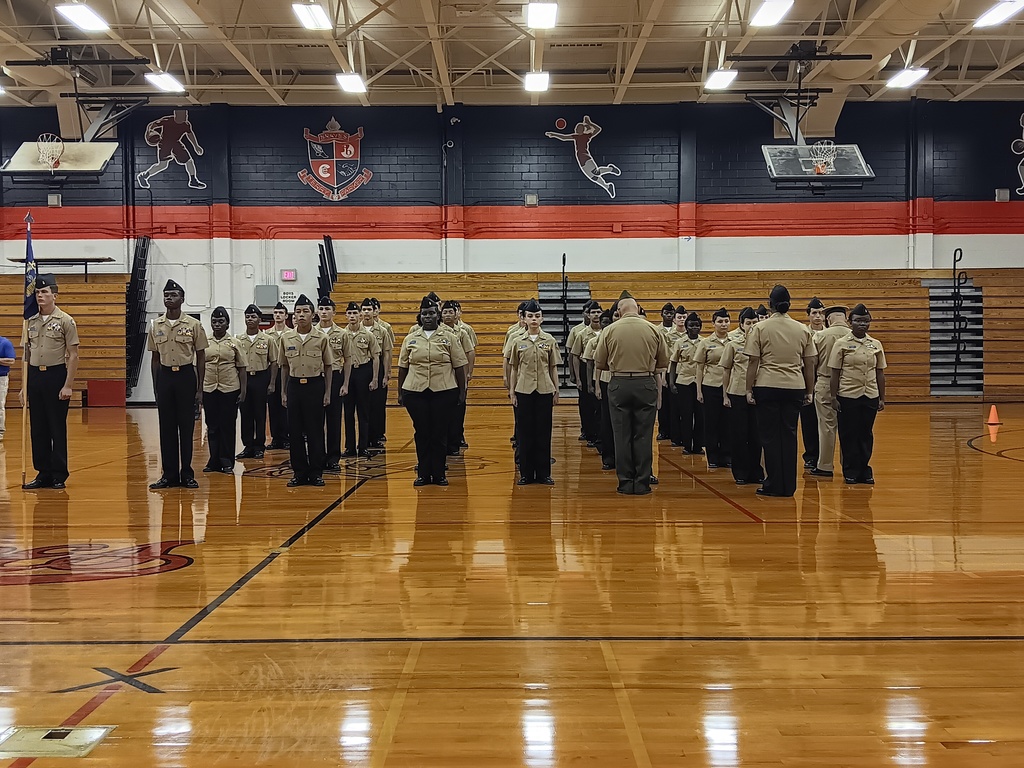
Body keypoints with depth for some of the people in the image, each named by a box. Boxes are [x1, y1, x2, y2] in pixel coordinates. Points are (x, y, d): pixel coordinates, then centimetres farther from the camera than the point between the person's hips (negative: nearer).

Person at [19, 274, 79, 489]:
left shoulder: (65, 321, -5)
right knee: (37, 428, 8)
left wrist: (68, 385, -13)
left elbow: (73, 355, -7)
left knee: (58, 427, 0)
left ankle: (59, 475, 8)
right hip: (34, 376, 5)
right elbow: (26, 354, 15)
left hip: (56, 375, -5)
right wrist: (24, 385, 11)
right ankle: (44, 473, 17)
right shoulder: (30, 321, 11)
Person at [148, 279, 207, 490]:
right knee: (166, 427, 4)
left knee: (186, 427, 1)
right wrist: (155, 387, 7)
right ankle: (169, 474, 11)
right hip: (164, 376, 3)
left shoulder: (193, 325, -2)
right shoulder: (156, 326, 7)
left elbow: (201, 357, 1)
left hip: (186, 375, -2)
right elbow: (155, 358, 12)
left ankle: (187, 474, 9)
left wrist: (200, 388, -3)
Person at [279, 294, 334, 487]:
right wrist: (283, 392, 9)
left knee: (315, 431, 1)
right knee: (295, 432, 4)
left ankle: (316, 473, 10)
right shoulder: (286, 338, 4)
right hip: (294, 386, 2)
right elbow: (284, 367, 11)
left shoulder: (322, 338, -2)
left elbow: (328, 366, 3)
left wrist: (327, 393, 0)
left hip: (315, 385, -2)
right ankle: (299, 472, 13)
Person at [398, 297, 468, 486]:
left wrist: (462, 391, 0)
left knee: (440, 433, 3)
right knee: (421, 433, 6)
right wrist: (400, 392, 9)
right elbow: (403, 367, 11)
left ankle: (439, 473, 13)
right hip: (415, 392, 2)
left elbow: (459, 366, 3)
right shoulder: (411, 339, 8)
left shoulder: (449, 337, 3)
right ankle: (423, 473, 15)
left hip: (444, 392, -1)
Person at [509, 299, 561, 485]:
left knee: (543, 431, 2)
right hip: (524, 391, 0)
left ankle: (543, 473, 10)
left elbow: (553, 369, 5)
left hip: (544, 391, 0)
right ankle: (526, 473, 10)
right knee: (525, 431, 3)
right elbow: (514, 370, 8)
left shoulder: (550, 341, 3)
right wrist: (511, 392, 4)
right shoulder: (518, 342, 4)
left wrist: (556, 392, 4)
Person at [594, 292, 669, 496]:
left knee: (622, 435, 6)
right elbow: (663, 363, 8)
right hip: (646, 384, 1)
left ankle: (625, 482, 9)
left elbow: (599, 363, 2)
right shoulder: (653, 330, 1)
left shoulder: (610, 330, -2)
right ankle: (642, 482, 8)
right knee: (643, 435, 6)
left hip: (619, 385, 0)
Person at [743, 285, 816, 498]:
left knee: (770, 436, 4)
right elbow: (809, 364, 9)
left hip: (767, 387, -3)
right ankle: (789, 486, 13)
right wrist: (809, 390, 17)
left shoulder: (760, 328, -3)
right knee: (789, 436, 9)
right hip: (794, 387, 3)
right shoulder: (803, 330, 6)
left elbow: (753, 362, -5)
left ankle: (774, 485, 5)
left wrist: (749, 389, 0)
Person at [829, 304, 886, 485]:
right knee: (849, 435, 2)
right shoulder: (841, 344, -2)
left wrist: (882, 398, 9)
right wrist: (834, 397, -7)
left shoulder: (876, 345, 8)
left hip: (870, 396, 3)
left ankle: (864, 470, 18)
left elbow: (880, 373, 11)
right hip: (848, 396, -3)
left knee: (866, 434, 8)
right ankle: (850, 472, 12)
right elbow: (835, 373, -2)